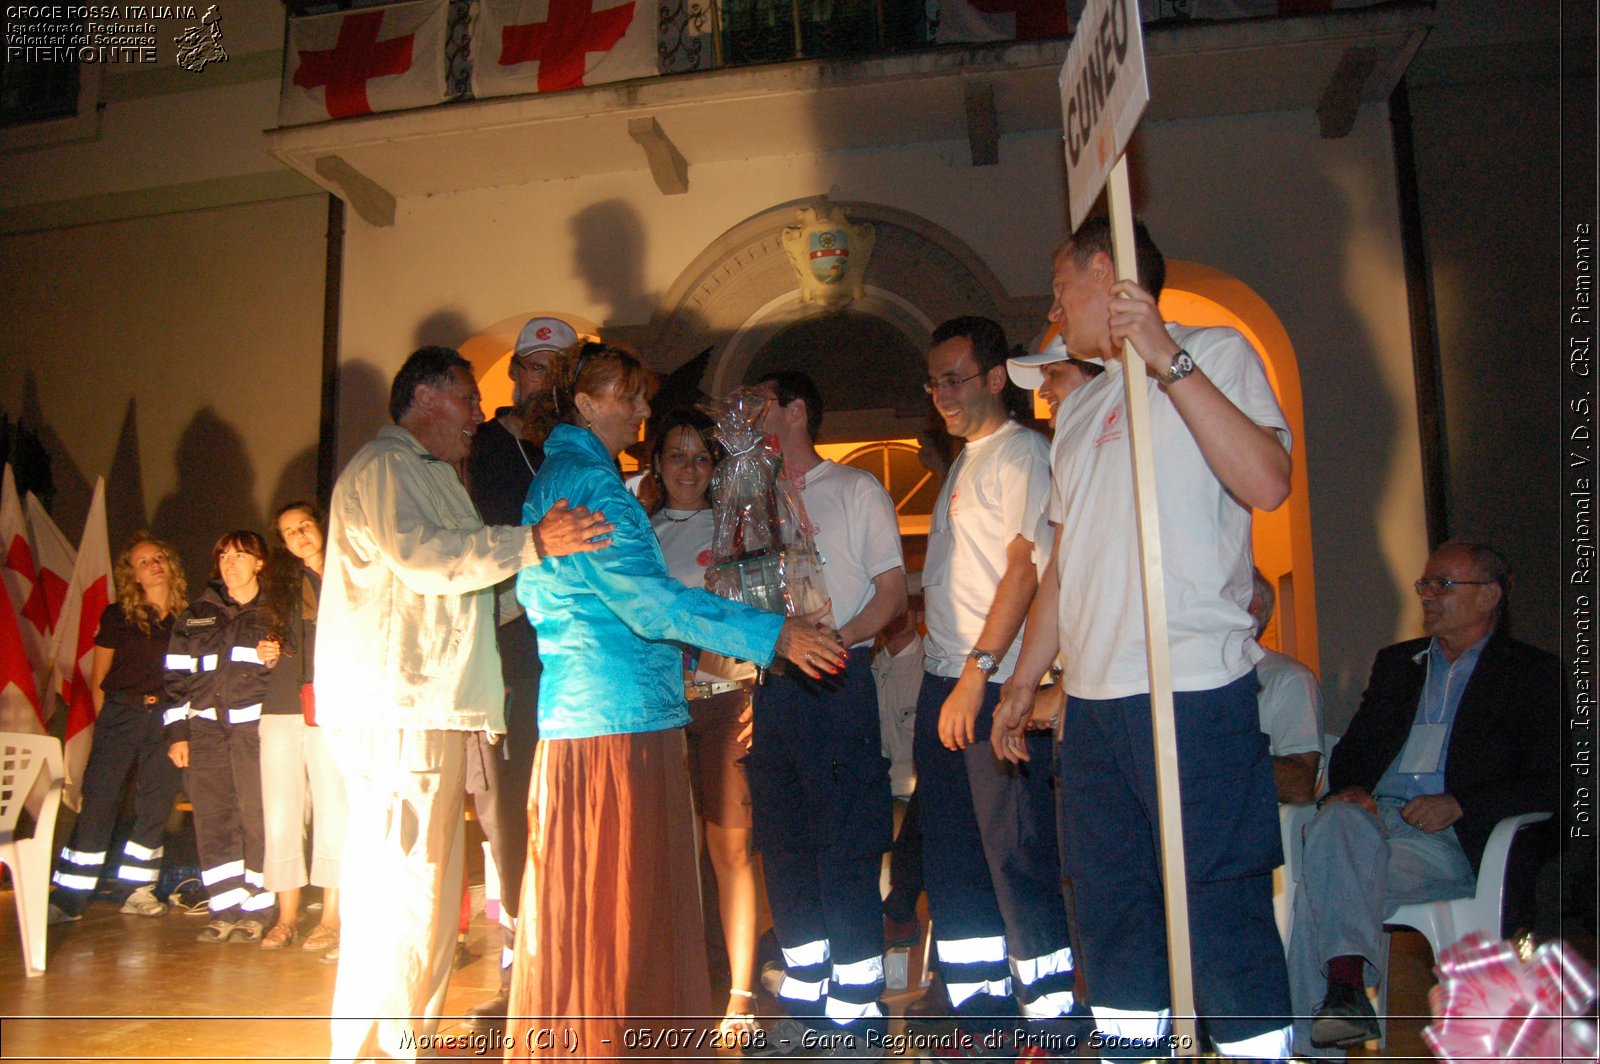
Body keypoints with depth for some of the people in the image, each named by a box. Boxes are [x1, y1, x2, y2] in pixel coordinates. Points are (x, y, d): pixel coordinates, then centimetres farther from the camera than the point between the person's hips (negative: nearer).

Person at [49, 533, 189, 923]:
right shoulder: (117, 616, 5)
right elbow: (97, 679, 8)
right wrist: (107, 719, 0)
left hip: (167, 719, 1)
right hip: (121, 715, -1)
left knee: (156, 806, 3)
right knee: (98, 801, -5)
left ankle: (139, 890, 14)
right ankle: (68, 898, 1)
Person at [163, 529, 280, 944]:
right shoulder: (196, 615, 18)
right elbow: (177, 676, 16)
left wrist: (273, 660, -12)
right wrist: (177, 733, 9)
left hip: (254, 725, -3)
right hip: (205, 727, 3)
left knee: (256, 815, -5)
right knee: (211, 817, 0)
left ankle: (256, 910, 3)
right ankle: (225, 909, 7)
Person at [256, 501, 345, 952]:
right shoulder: (280, 584, 15)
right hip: (281, 712, 3)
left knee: (332, 814, -3)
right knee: (280, 816, 3)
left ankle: (332, 918, 7)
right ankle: (286, 917, 15)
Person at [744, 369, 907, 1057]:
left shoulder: (855, 490, 5)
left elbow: (892, 591, -1)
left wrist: (836, 642, -15)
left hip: (835, 685, -6)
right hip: (770, 687, 6)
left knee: (845, 852, -4)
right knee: (784, 849, 9)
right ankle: (806, 1004, 21)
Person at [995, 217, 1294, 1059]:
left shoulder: (1215, 353, 2)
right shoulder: (1078, 405, 22)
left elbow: (1266, 483, -17)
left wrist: (1168, 359, -17)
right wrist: (1024, 680, 19)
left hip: (1195, 687, -7)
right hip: (1092, 697, 7)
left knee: (1222, 909, -3)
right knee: (1112, 911, 12)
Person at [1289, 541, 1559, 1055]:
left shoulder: (1533, 673, 12)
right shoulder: (1396, 661, 26)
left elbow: (1552, 783, 0)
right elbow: (1351, 749, 21)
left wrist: (1459, 804, -14)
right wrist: (1349, 788, -3)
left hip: (1453, 839, -4)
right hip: (1371, 815, 4)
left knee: (1323, 887, -32)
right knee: (1337, 820, -34)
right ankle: (1347, 974, -43)